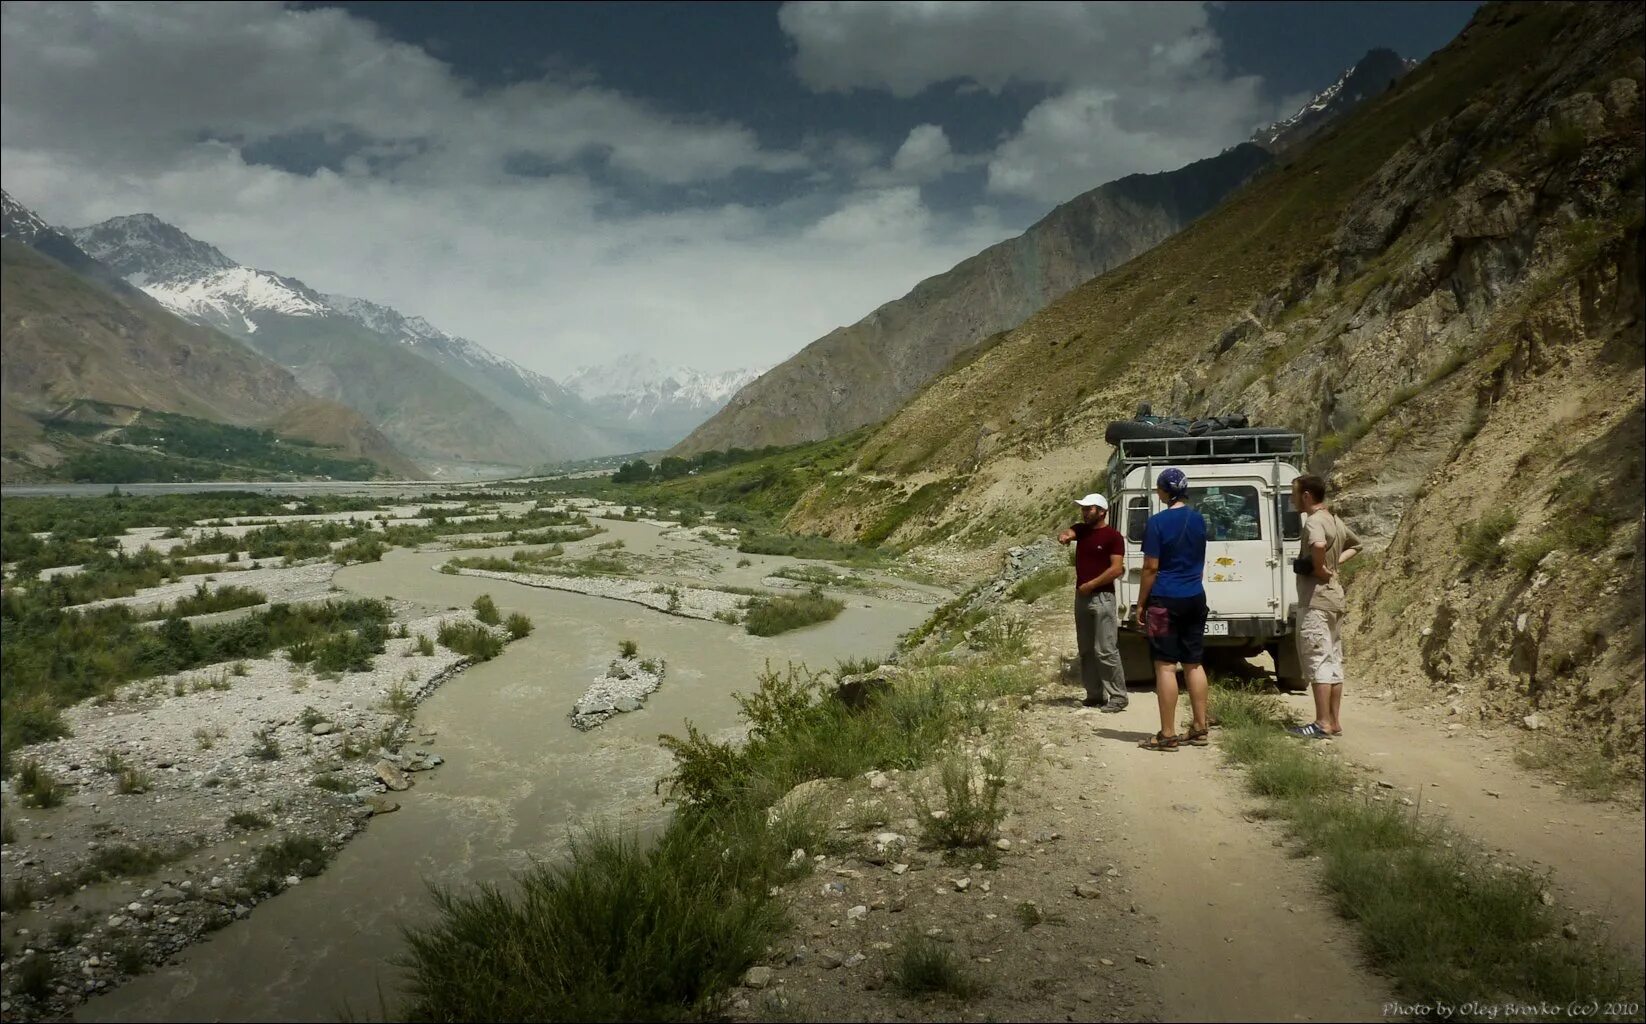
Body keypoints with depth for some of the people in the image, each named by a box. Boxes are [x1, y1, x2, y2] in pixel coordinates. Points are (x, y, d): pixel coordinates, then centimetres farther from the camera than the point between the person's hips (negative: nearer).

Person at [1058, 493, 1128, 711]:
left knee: (1105, 650, -10)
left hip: (1102, 597, -8)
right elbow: (1068, 533, -10)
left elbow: (1116, 569, -15)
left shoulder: (1113, 536, -9)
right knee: (1086, 650, 11)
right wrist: (1063, 536, -34)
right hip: (1082, 596, 8)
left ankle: (1118, 697, -5)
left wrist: (1090, 584, -15)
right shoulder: (1081, 529, 11)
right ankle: (1095, 694, 18)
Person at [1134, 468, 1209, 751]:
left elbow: (1151, 568, -13)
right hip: (1195, 598, 7)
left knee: (1166, 666, -3)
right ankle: (1199, 729, 17)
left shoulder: (1158, 522, -13)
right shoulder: (1198, 519, 8)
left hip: (1166, 600, -7)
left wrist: (1141, 604, -5)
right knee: (1194, 664, 12)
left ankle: (1167, 735, -2)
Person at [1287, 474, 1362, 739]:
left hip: (1316, 600, -10)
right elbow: (1355, 544, 31)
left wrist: (1319, 567, -21)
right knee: (1333, 660, 11)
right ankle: (1334, 722, 16)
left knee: (1317, 661, -6)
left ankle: (1323, 724, -4)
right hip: (1334, 597, 10)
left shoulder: (1314, 521, -16)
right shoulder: (1334, 520, 14)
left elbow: (1318, 544, -39)